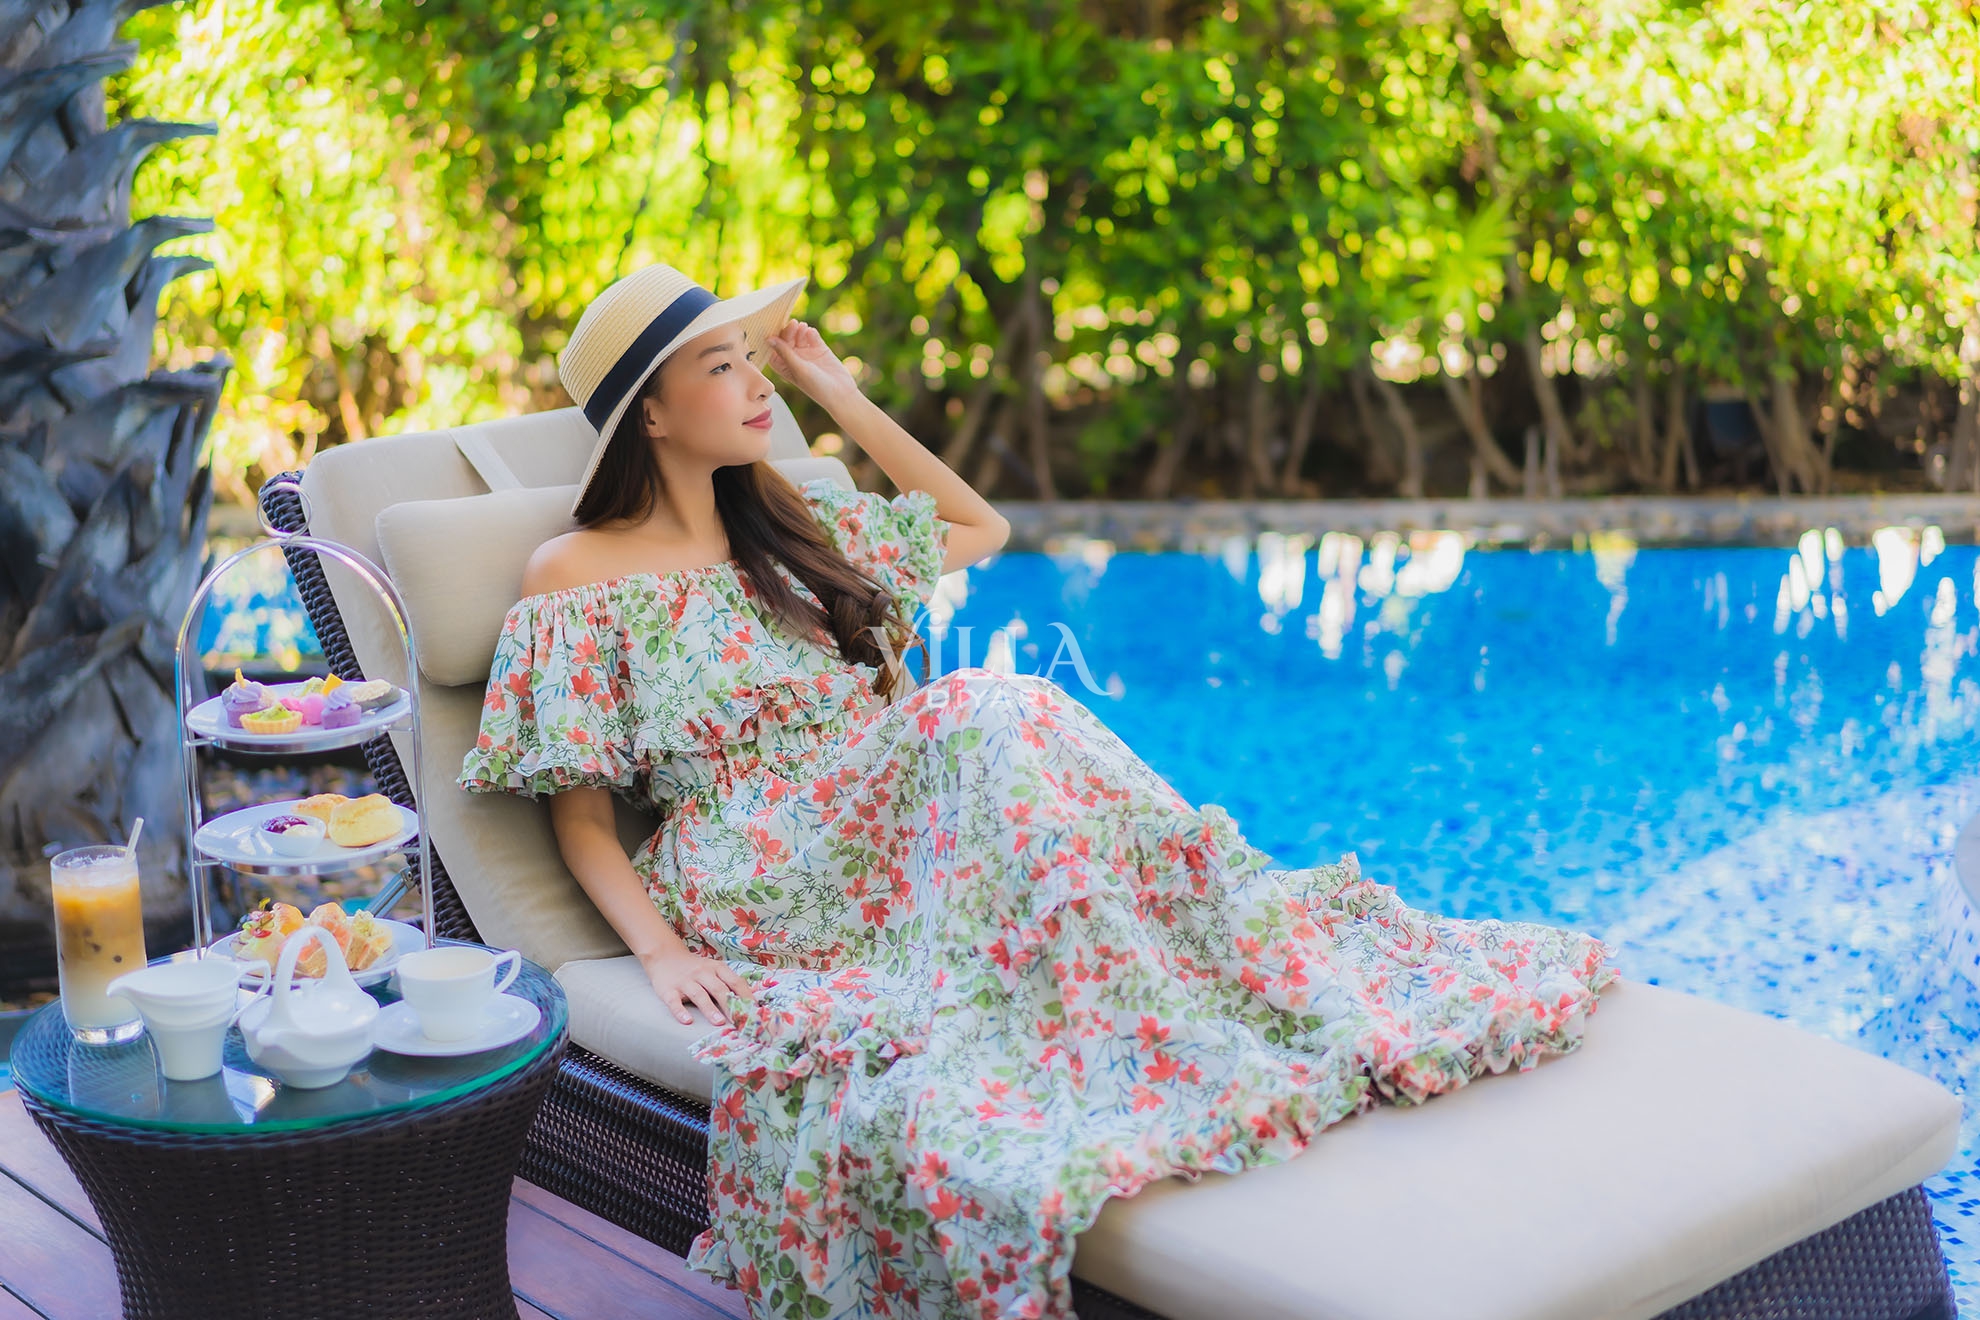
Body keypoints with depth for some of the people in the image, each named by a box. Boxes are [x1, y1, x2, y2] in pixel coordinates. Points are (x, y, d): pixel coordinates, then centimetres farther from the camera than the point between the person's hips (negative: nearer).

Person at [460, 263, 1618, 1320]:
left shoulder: (789, 525, 21)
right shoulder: (577, 577, 4)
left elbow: (982, 527, 30)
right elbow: (582, 816, 3)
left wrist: (843, 397, 22)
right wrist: (661, 950, -15)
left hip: (903, 831, 6)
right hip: (770, 881, -5)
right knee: (988, 718, -31)